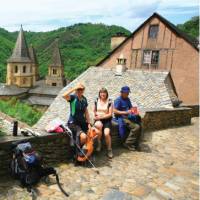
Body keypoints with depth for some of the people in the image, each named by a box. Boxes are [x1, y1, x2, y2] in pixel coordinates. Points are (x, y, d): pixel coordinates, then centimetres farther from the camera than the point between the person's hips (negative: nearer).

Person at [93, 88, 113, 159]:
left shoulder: (109, 102, -3)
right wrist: (96, 114, -3)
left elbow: (110, 114, -7)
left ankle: (109, 149, -3)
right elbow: (94, 111, 18)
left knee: (106, 133, -26)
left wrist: (101, 116, -15)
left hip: (107, 119, -2)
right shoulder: (97, 100, 7)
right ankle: (99, 143, -7)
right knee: (99, 126, -33)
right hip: (98, 119, 2)